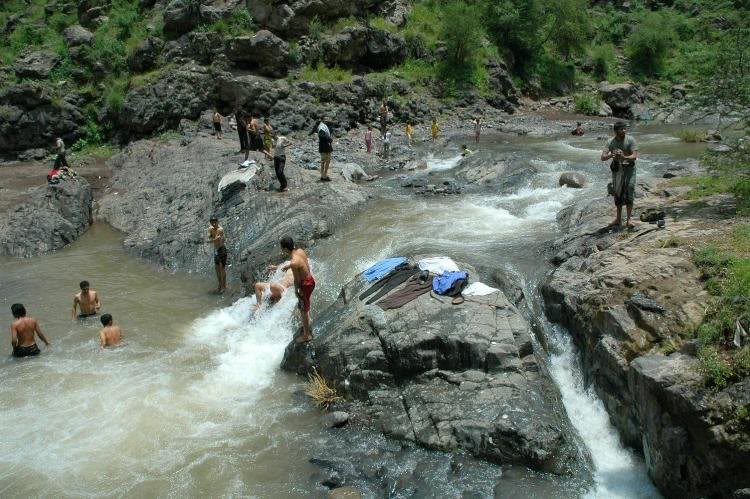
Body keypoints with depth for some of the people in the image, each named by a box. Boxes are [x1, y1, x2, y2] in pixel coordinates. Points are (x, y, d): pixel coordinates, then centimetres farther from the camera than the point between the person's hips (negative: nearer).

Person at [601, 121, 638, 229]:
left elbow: (634, 156, -14)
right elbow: (603, 157, -10)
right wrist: (611, 155, -31)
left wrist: (624, 157, -33)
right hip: (617, 169, 3)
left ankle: (629, 220, -14)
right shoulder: (611, 142, -2)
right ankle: (618, 219, 20)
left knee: (629, 193, -14)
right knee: (617, 193, 8)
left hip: (629, 168, -3)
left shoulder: (630, 140, -8)